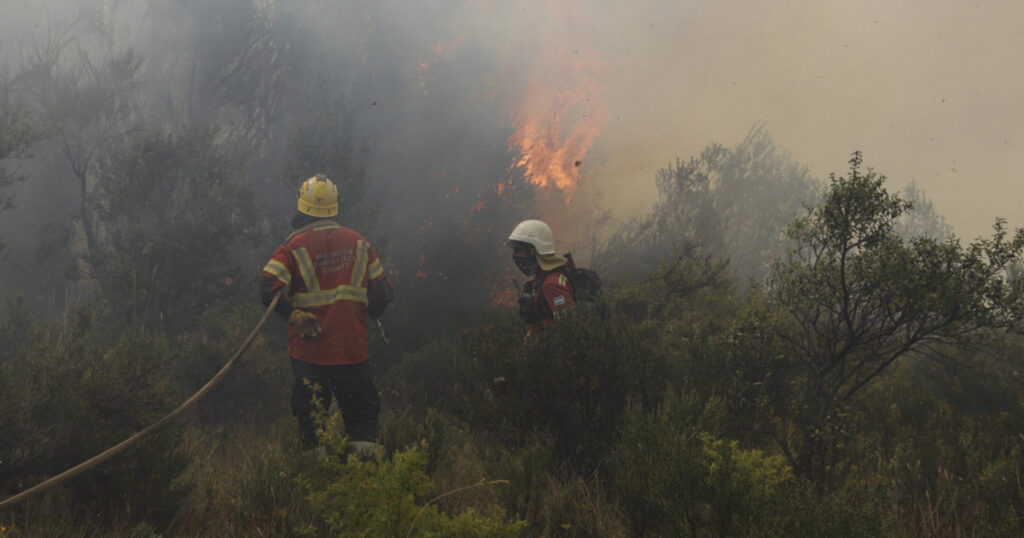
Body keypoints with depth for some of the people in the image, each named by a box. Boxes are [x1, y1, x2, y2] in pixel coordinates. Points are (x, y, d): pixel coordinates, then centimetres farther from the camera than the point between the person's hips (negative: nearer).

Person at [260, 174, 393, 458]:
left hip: (309, 350, -2)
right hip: (353, 349, 2)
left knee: (310, 417, 12)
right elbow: (383, 294, 4)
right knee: (362, 413, 14)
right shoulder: (359, 243, 2)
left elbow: (269, 288, -21)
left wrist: (295, 317, -11)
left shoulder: (294, 246, -8)